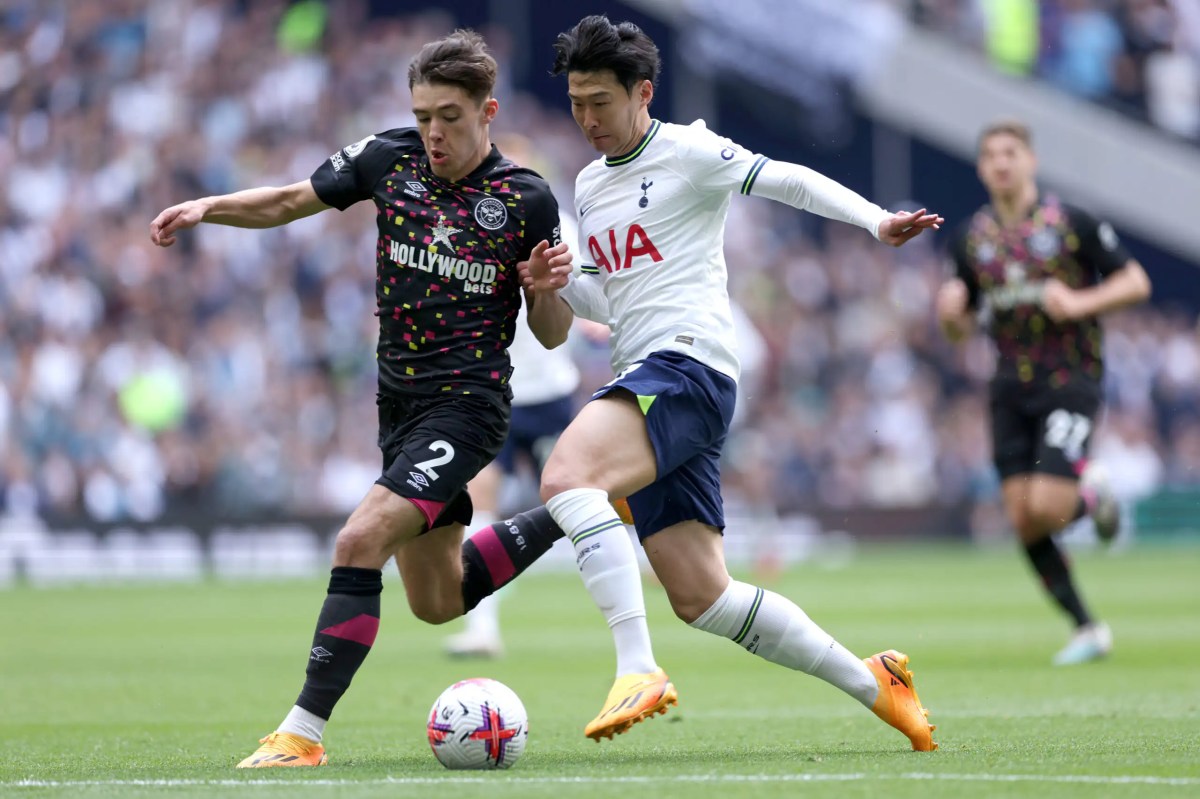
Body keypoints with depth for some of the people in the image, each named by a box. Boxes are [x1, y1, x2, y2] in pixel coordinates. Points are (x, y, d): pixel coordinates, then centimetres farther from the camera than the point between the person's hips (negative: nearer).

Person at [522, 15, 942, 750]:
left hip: (687, 365, -9)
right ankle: (871, 683, 16)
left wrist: (876, 220, -22)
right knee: (700, 596, 5)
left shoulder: (687, 151, -1)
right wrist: (560, 285, 8)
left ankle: (639, 670, -35)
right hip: (644, 382, 9)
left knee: (566, 476, -32)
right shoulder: (590, 185, 22)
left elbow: (790, 181, -8)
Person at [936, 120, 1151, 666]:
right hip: (1011, 389, 4)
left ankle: (1090, 494, 17)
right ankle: (1087, 630, 9)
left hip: (1071, 380, -4)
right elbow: (959, 328, 15)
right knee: (1022, 519, -4)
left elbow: (1136, 282, -2)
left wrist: (1079, 302, -16)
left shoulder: (1072, 224, -4)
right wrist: (949, 310, -8)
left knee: (1046, 507, -19)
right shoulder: (971, 238, 8)